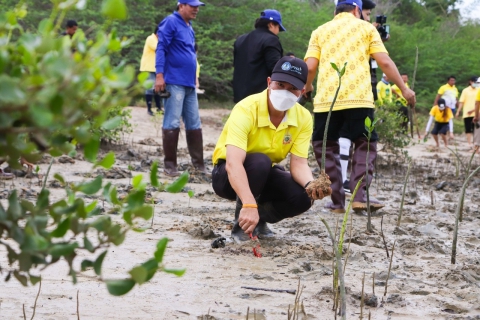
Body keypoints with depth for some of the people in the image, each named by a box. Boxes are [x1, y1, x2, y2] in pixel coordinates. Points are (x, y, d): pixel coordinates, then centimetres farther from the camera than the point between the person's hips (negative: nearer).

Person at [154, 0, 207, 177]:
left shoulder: (189, 28, 19)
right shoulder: (171, 23, -6)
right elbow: (161, 48, -13)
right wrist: (159, 75, -21)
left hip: (189, 84, 8)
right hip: (174, 82, -8)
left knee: (194, 125, 8)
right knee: (172, 124, -7)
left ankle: (198, 164, 12)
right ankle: (169, 165, -3)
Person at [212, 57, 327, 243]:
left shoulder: (303, 118, -12)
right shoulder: (246, 109, -29)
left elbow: (298, 163, -17)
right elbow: (233, 163, -41)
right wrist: (249, 204, -55)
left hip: (264, 176, 5)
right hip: (228, 175, -5)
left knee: (302, 198, -23)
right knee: (260, 161, -36)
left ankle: (259, 218, 7)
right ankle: (241, 225, -16)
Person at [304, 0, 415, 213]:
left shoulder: (320, 31, 14)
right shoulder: (366, 27, 11)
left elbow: (310, 67, 4)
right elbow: (385, 62, 3)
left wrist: (307, 87, 25)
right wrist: (404, 89, 11)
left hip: (326, 100, 1)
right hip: (358, 98, -1)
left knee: (325, 147, 12)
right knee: (365, 145, 11)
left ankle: (337, 201, 5)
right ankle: (359, 196, -3)